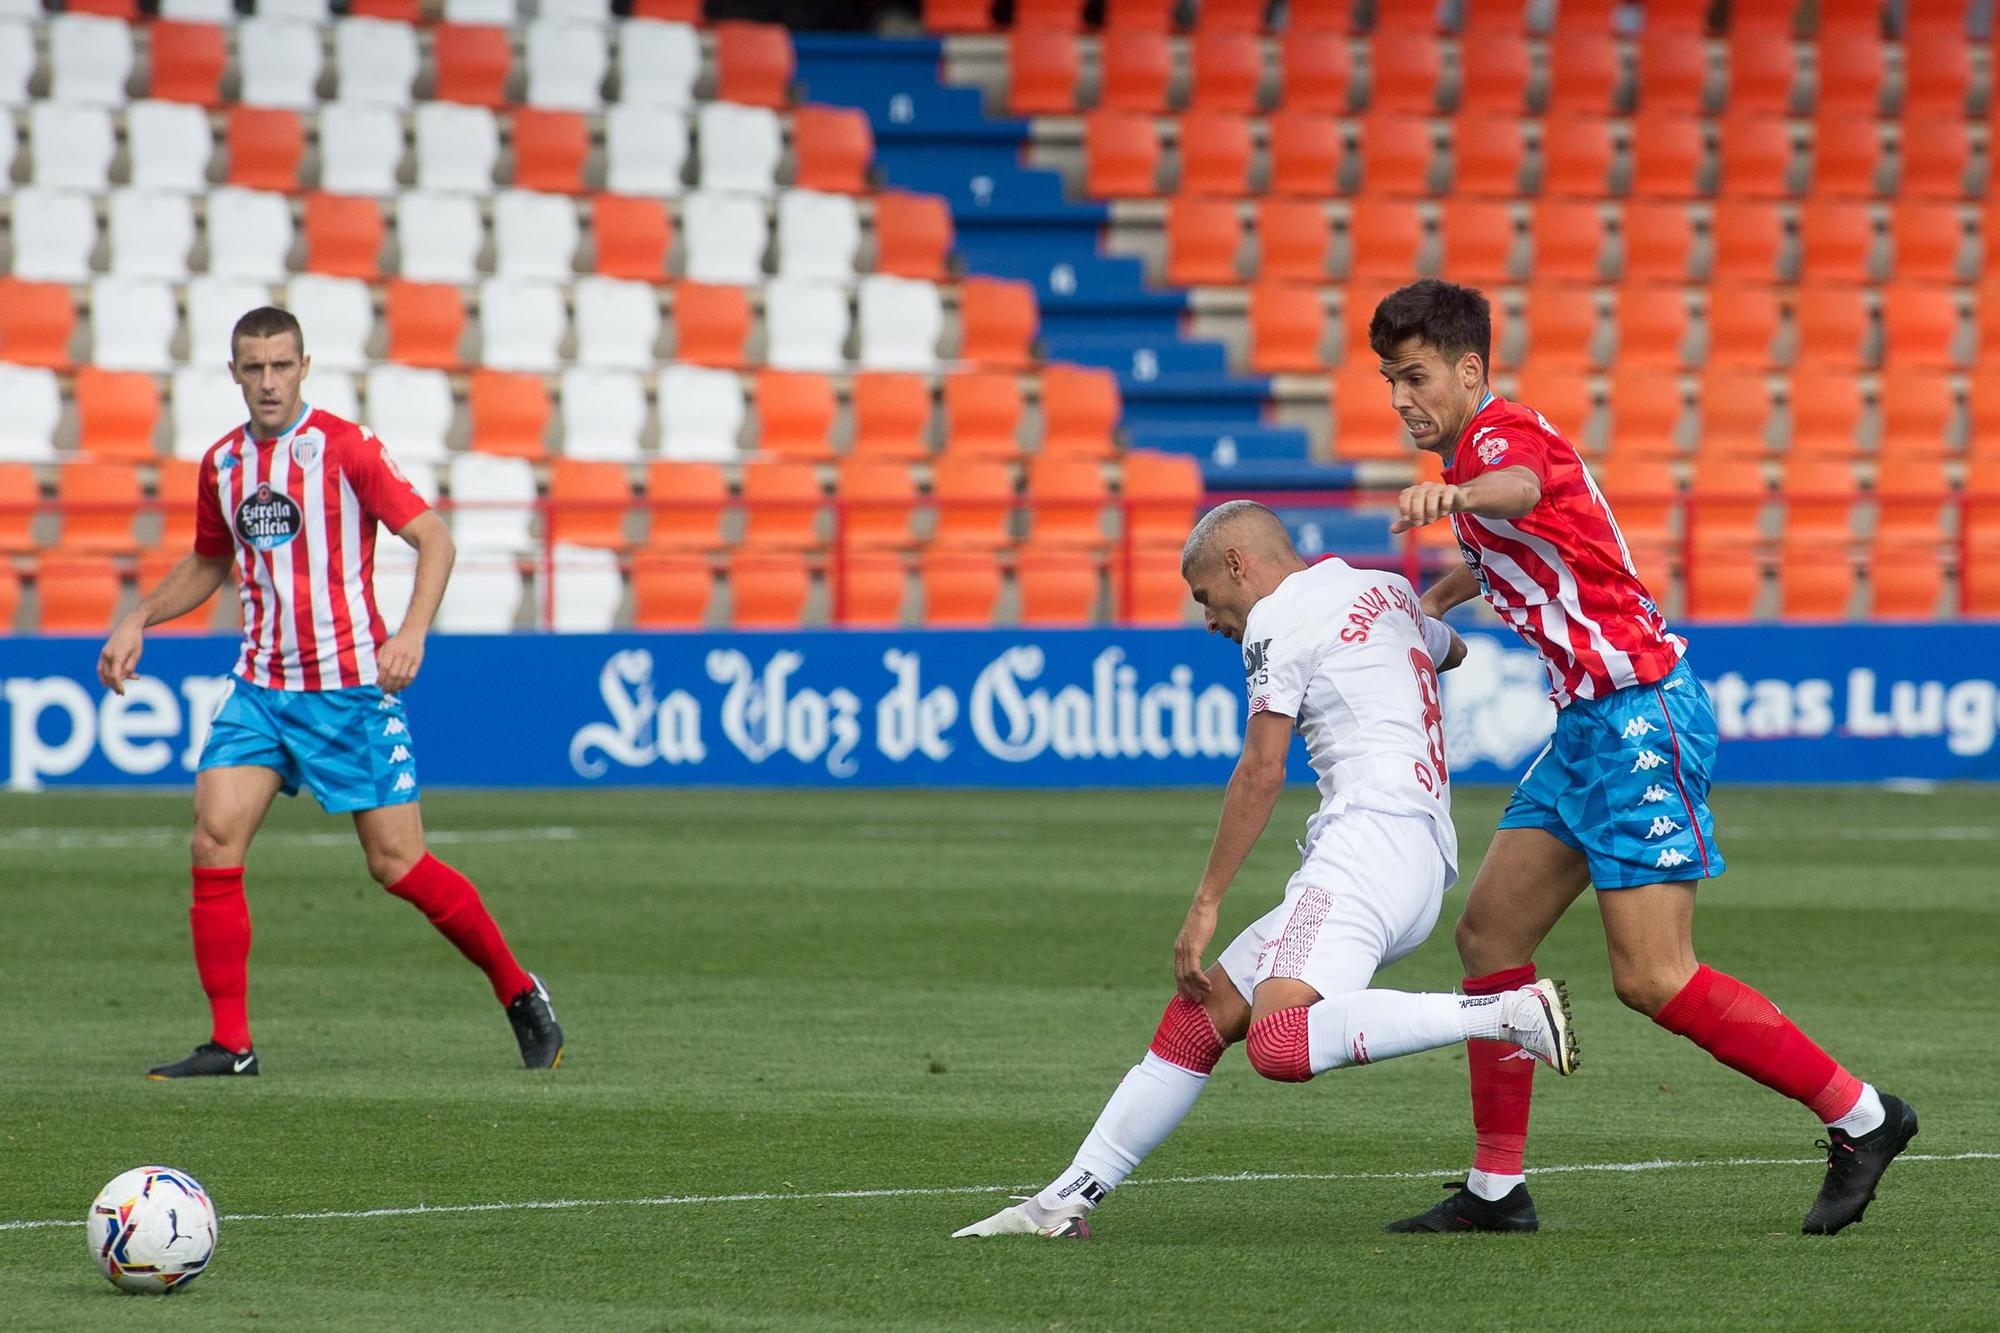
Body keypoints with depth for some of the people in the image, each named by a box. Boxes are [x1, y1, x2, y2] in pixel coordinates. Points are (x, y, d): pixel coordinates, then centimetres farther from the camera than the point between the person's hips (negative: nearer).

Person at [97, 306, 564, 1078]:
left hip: (349, 685, -5)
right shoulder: (222, 463, 9)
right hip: (260, 687, 5)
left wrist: (412, 633, -25)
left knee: (397, 864, -4)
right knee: (214, 843, -11)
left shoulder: (346, 448, -9)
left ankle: (520, 995, 16)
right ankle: (230, 1045, -5)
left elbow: (433, 538, -11)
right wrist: (137, 621, 13)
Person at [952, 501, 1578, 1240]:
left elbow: (1261, 772, -7)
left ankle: (1510, 1012, -27)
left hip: (1371, 838, -10)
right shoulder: (1385, 589, 22)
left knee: (1280, 1045, -27)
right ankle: (1067, 1200, 15)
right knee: (1201, 1014, 13)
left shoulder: (1279, 619, -2)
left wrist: (1205, 904, -4)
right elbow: (1449, 650, 45)